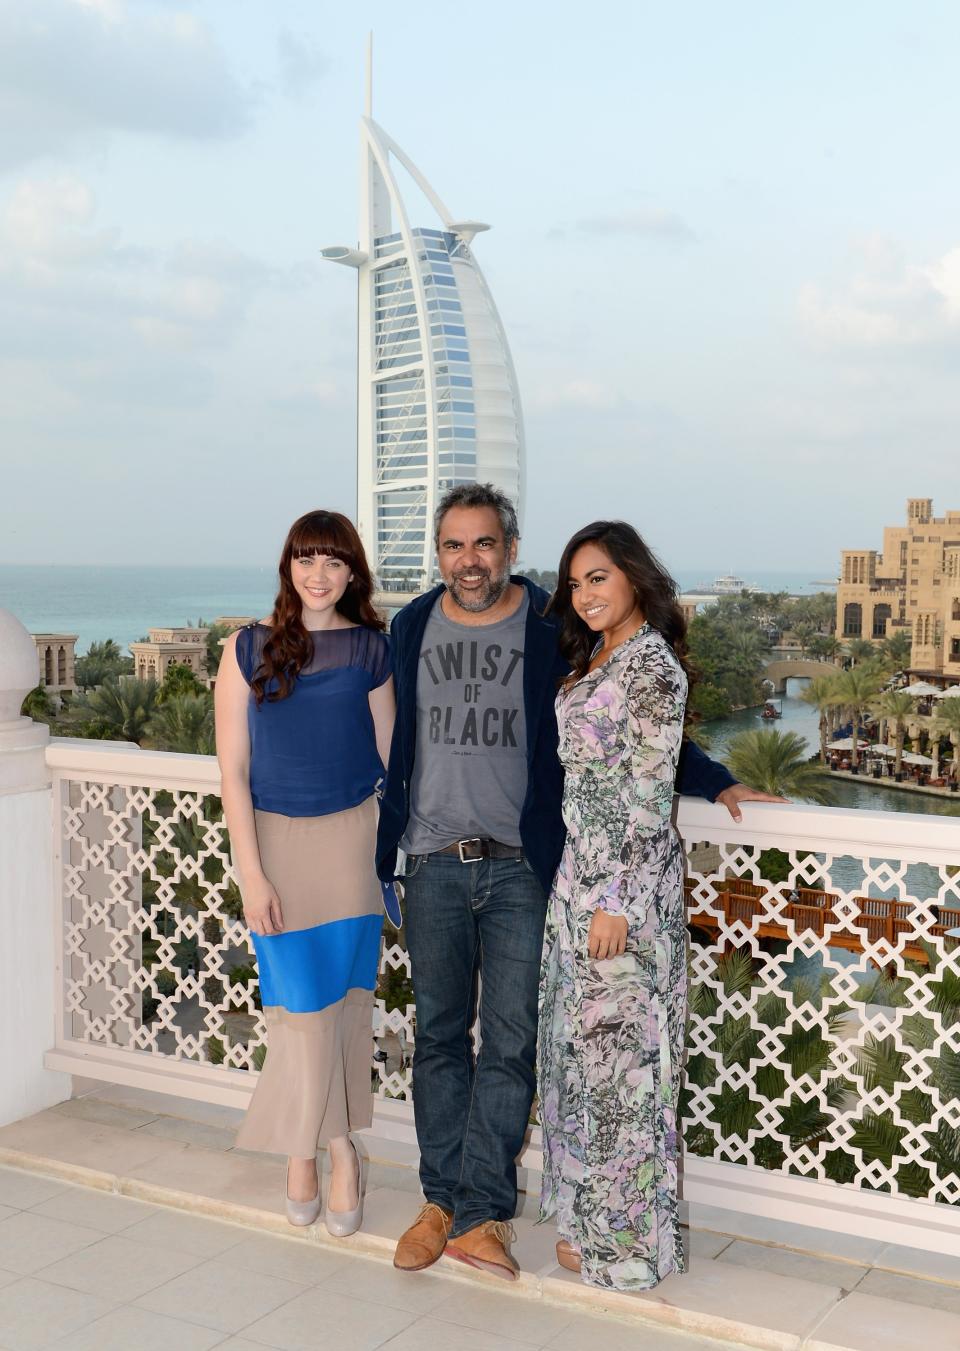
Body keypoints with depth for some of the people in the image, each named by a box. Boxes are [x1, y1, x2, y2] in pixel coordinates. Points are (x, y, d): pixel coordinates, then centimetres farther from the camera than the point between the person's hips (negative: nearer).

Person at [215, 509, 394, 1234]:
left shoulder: (370, 648, 2)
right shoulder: (247, 649, -1)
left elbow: (390, 755, 6)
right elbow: (233, 771, -2)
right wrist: (252, 874, -7)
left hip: (352, 838, 1)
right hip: (277, 841, -1)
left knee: (345, 1001, 3)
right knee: (303, 1005, 0)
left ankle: (307, 1149, 21)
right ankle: (338, 1148, 21)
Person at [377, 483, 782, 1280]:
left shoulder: (552, 630, -4)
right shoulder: (411, 628, 5)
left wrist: (714, 783, -2)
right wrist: (384, 842, 17)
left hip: (520, 868, -2)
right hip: (434, 865, 3)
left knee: (510, 1040, -1)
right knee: (439, 1036, 10)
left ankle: (479, 1214, 10)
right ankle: (443, 1200, 23)